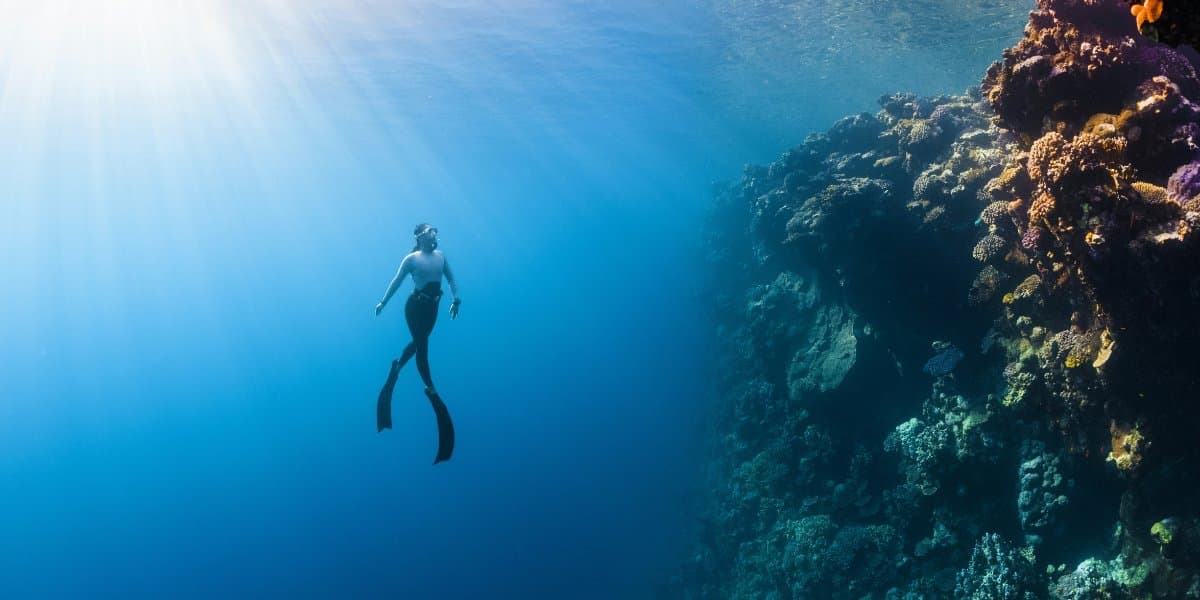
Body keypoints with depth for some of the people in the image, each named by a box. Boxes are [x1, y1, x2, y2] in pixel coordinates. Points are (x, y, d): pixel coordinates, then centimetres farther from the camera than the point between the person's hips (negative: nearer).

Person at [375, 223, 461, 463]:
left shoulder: (441, 255, 5)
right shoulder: (412, 258, -10)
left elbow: (451, 278, 9)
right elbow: (397, 280, -5)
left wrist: (456, 298, -1)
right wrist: (383, 302, -3)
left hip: (432, 306, 6)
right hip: (416, 306, -6)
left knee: (419, 342, 19)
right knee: (422, 345, -1)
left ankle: (398, 364, 45)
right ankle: (430, 388, 6)